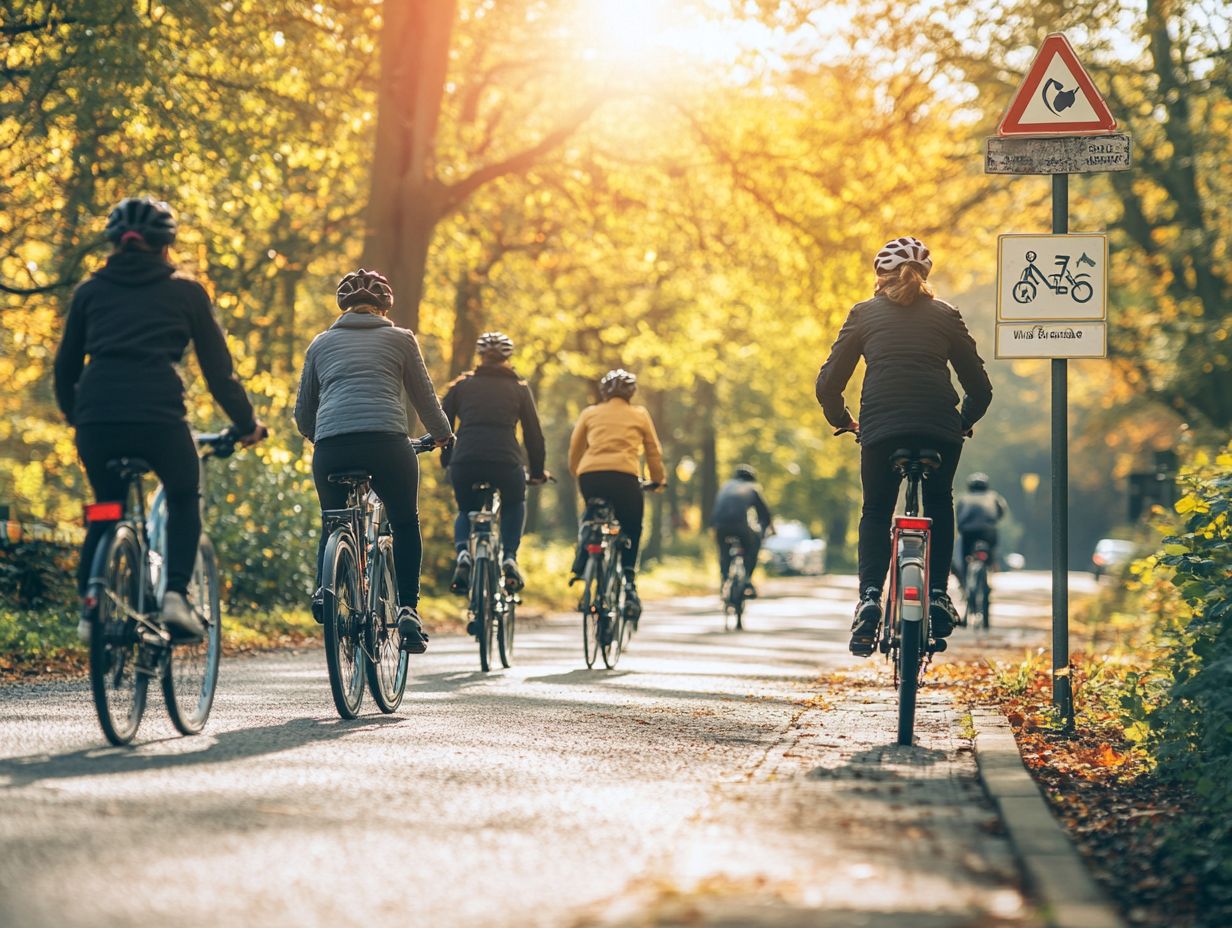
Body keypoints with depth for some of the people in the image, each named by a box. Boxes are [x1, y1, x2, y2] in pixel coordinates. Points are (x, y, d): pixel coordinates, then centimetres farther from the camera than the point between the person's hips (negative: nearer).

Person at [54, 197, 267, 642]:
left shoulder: (90, 291, 18)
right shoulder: (185, 291, 13)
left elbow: (65, 366, 20)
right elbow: (217, 366, 12)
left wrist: (73, 415, 37)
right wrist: (246, 424, 21)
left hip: (96, 417, 2)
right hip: (158, 416, -2)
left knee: (107, 508, 25)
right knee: (184, 497, 23)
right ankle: (176, 595, 5)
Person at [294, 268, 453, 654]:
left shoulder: (321, 343, 21)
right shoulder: (400, 339, 16)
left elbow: (303, 414, 24)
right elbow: (425, 398, 21)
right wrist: (443, 435, 39)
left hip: (331, 448, 2)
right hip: (387, 443, -2)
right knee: (405, 524, 19)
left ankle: (325, 589, -4)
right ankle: (408, 611, 7)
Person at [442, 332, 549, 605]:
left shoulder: (462, 384, 17)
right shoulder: (519, 387, 16)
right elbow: (533, 433, 14)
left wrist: (448, 463, 27)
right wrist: (538, 472, 24)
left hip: (464, 463, 0)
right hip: (506, 463, 0)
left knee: (466, 511, 28)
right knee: (514, 504, 32)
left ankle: (462, 553, -3)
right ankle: (510, 558, 10)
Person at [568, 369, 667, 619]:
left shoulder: (590, 413, 20)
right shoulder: (639, 415, 18)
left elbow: (574, 450, 21)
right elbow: (654, 452, 22)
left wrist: (576, 473, 39)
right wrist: (659, 479, 38)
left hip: (590, 476, 2)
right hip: (623, 476, -2)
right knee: (631, 532, 13)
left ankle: (580, 569, 9)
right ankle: (629, 583, -2)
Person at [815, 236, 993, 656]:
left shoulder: (865, 313, 16)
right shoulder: (945, 316, 18)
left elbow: (828, 384, 11)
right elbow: (980, 388, 16)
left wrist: (842, 420, 29)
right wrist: (962, 423, 33)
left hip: (881, 428, -1)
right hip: (940, 428, 1)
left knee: (876, 512, 19)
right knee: (939, 505, 27)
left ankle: (869, 598, -1)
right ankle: (938, 595, 17)